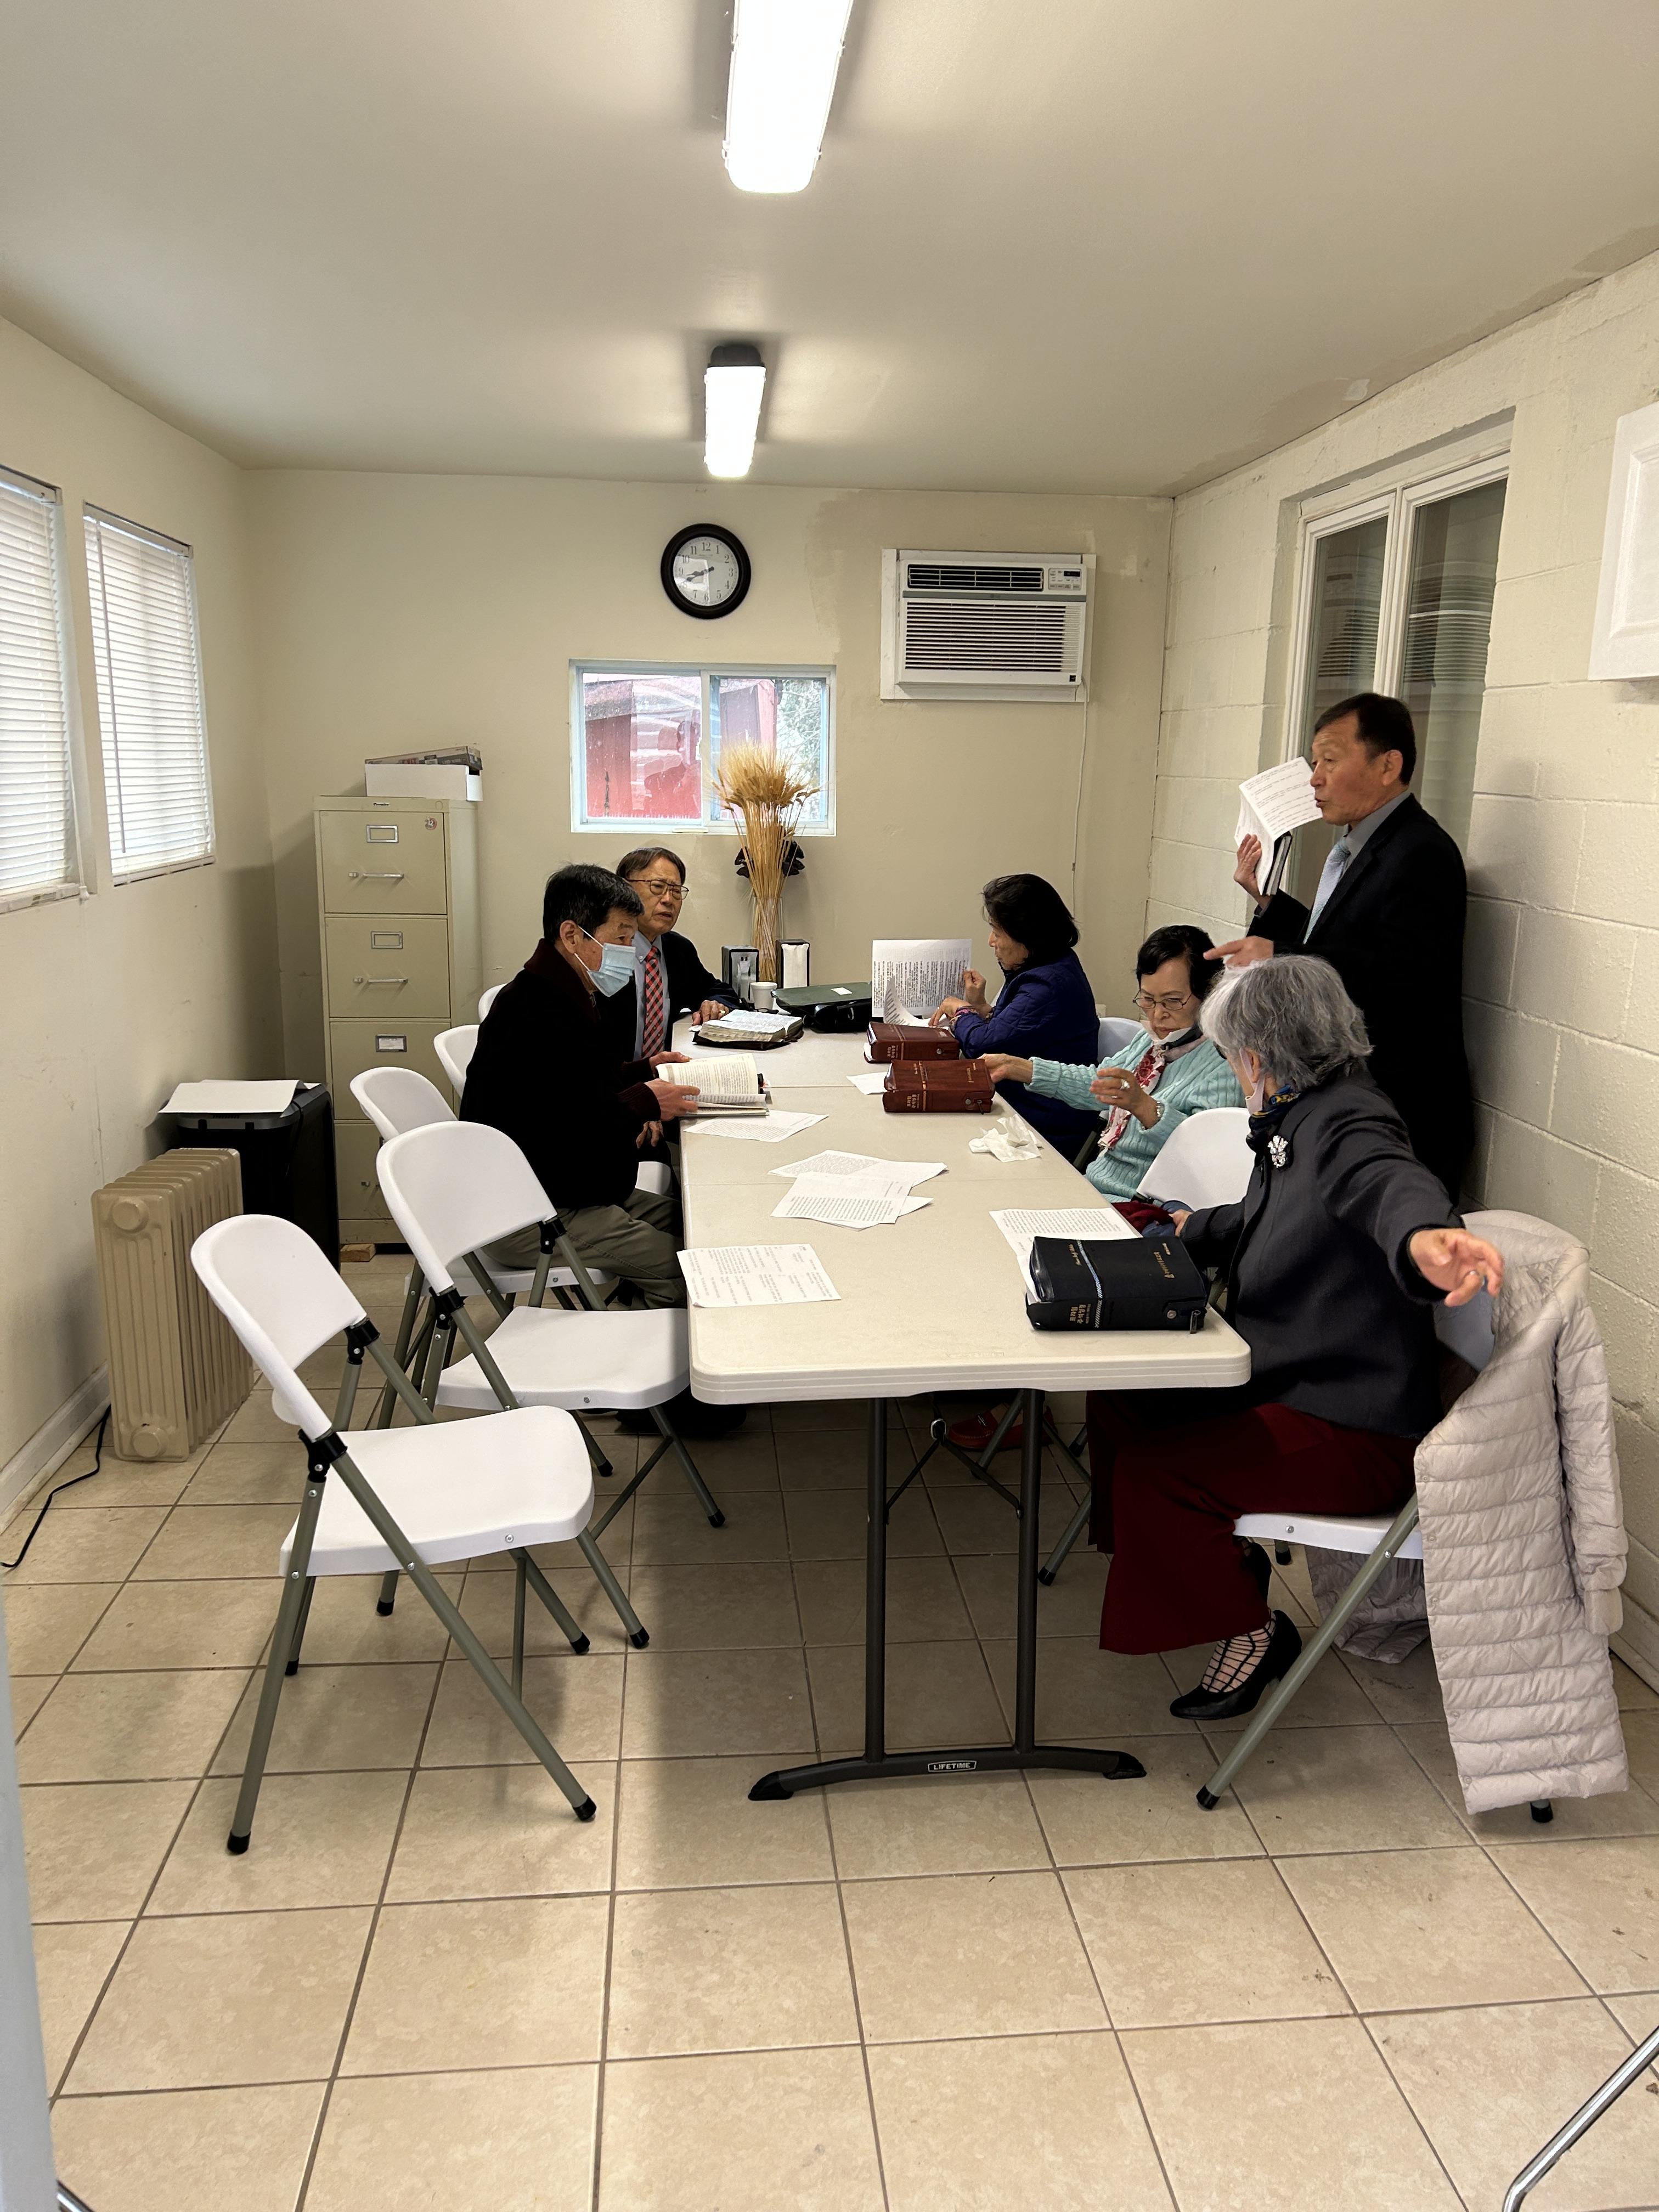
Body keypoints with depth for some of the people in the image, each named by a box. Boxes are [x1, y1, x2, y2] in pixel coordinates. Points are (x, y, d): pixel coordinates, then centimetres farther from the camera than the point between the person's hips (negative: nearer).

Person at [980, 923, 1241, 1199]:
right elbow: (1096, 1084, 26)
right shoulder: (1152, 1038, 11)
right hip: (1091, 1185, 8)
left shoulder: (1221, 1062, -15)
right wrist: (1014, 1066, 23)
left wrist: (1144, 1106, -40)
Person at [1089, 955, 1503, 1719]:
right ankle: (1229, 1561, 24)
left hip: (1356, 1430, -10)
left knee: (1151, 1473, -22)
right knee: (1116, 1398, 9)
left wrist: (1423, 1235, -70)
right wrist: (1191, 1231, 44)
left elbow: (1390, 1182, -48)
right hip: (1283, 1382, 10)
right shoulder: (1298, 1119, 10)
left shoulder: (1348, 1124, -23)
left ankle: (1253, 1633, 3)